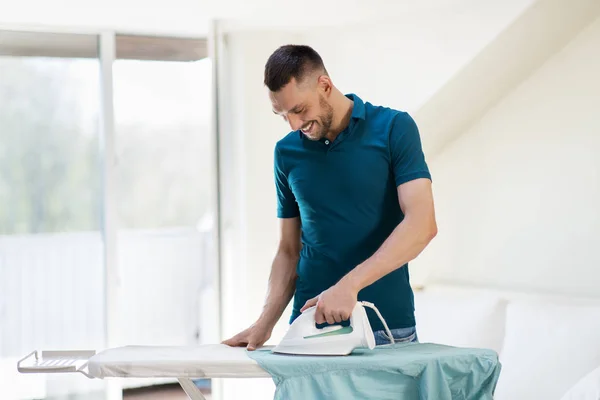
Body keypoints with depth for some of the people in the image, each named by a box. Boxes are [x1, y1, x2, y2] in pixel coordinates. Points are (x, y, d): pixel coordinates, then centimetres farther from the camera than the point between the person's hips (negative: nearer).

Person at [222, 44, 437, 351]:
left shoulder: (393, 129, -5)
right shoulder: (287, 152, 7)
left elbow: (422, 224, -16)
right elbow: (289, 250, 12)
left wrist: (350, 284, -25)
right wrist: (265, 323, -2)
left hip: (388, 328, -3)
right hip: (311, 328, 3)